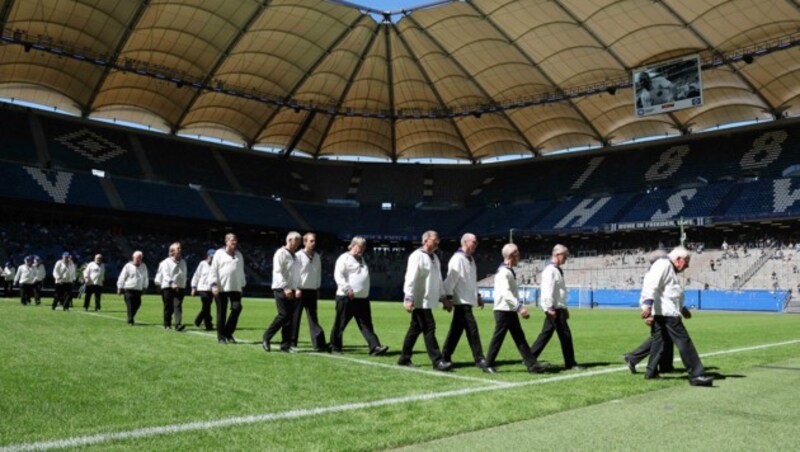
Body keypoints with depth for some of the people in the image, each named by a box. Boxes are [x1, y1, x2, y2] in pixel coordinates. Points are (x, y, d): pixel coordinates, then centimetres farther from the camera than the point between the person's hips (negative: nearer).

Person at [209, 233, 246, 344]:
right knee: (221, 312, 1)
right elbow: (213, 270, -4)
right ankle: (221, 336, 12)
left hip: (236, 288, 4)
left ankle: (228, 333, 7)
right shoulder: (219, 254, 1)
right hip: (221, 288, -4)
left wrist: (243, 284, 21)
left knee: (237, 308, -9)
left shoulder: (239, 255, 16)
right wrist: (213, 284, -13)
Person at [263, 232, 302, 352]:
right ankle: (266, 338, 4)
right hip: (281, 290, -8)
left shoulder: (294, 256, 18)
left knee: (290, 317, 5)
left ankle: (286, 345, 10)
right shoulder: (281, 253, -7)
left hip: (291, 291, 8)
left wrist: (297, 288, 10)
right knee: (283, 315, -12)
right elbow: (277, 272, -16)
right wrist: (285, 288, -24)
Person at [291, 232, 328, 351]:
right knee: (295, 316, 4)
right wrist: (296, 289, -13)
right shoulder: (298, 256, -7)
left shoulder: (317, 257, 10)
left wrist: (317, 288, 13)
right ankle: (292, 342, 15)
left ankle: (319, 343, -1)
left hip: (312, 291, 5)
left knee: (313, 317, 3)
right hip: (300, 290, -5)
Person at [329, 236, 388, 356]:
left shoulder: (362, 259, 20)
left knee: (366, 325, 0)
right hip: (347, 298, -7)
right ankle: (335, 348, 16)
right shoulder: (344, 258, -5)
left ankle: (375, 347, -6)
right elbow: (338, 275, -15)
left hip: (362, 298, 7)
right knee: (340, 324, 4)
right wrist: (347, 289, -22)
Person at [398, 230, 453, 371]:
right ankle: (437, 361, -4)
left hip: (428, 301, 9)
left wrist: (443, 298, 19)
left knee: (415, 329, 13)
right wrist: (409, 298, -22)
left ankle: (404, 358, 22)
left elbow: (439, 280, 21)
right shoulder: (417, 256, -12)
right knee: (429, 329, -8)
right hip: (420, 301, -9)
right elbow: (410, 278, -18)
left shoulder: (434, 257, 16)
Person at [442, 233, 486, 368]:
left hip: (468, 300, 9)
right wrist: (448, 297, -20)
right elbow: (450, 279, -17)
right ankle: (479, 359, -3)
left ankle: (445, 357, 20)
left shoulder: (470, 259, 17)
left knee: (457, 330, 12)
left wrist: (477, 296, 21)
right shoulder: (457, 259, -13)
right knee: (472, 329, -8)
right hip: (461, 301, -9)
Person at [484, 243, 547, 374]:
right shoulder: (503, 272, -15)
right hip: (503, 310, -10)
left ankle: (532, 365, 9)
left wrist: (521, 306, 14)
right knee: (498, 338, -2)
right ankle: (488, 365, 9)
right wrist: (519, 307, -30)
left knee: (520, 338, 8)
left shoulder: (510, 272, 16)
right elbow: (506, 293, -26)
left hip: (511, 311, 10)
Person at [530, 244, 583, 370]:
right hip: (554, 308, -10)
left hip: (558, 308, 10)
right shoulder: (550, 270, -14)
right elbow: (547, 289, -21)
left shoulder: (556, 269, 17)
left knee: (546, 334, 11)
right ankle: (570, 363, 8)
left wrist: (564, 308, 22)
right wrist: (550, 308, -23)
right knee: (565, 335, -2)